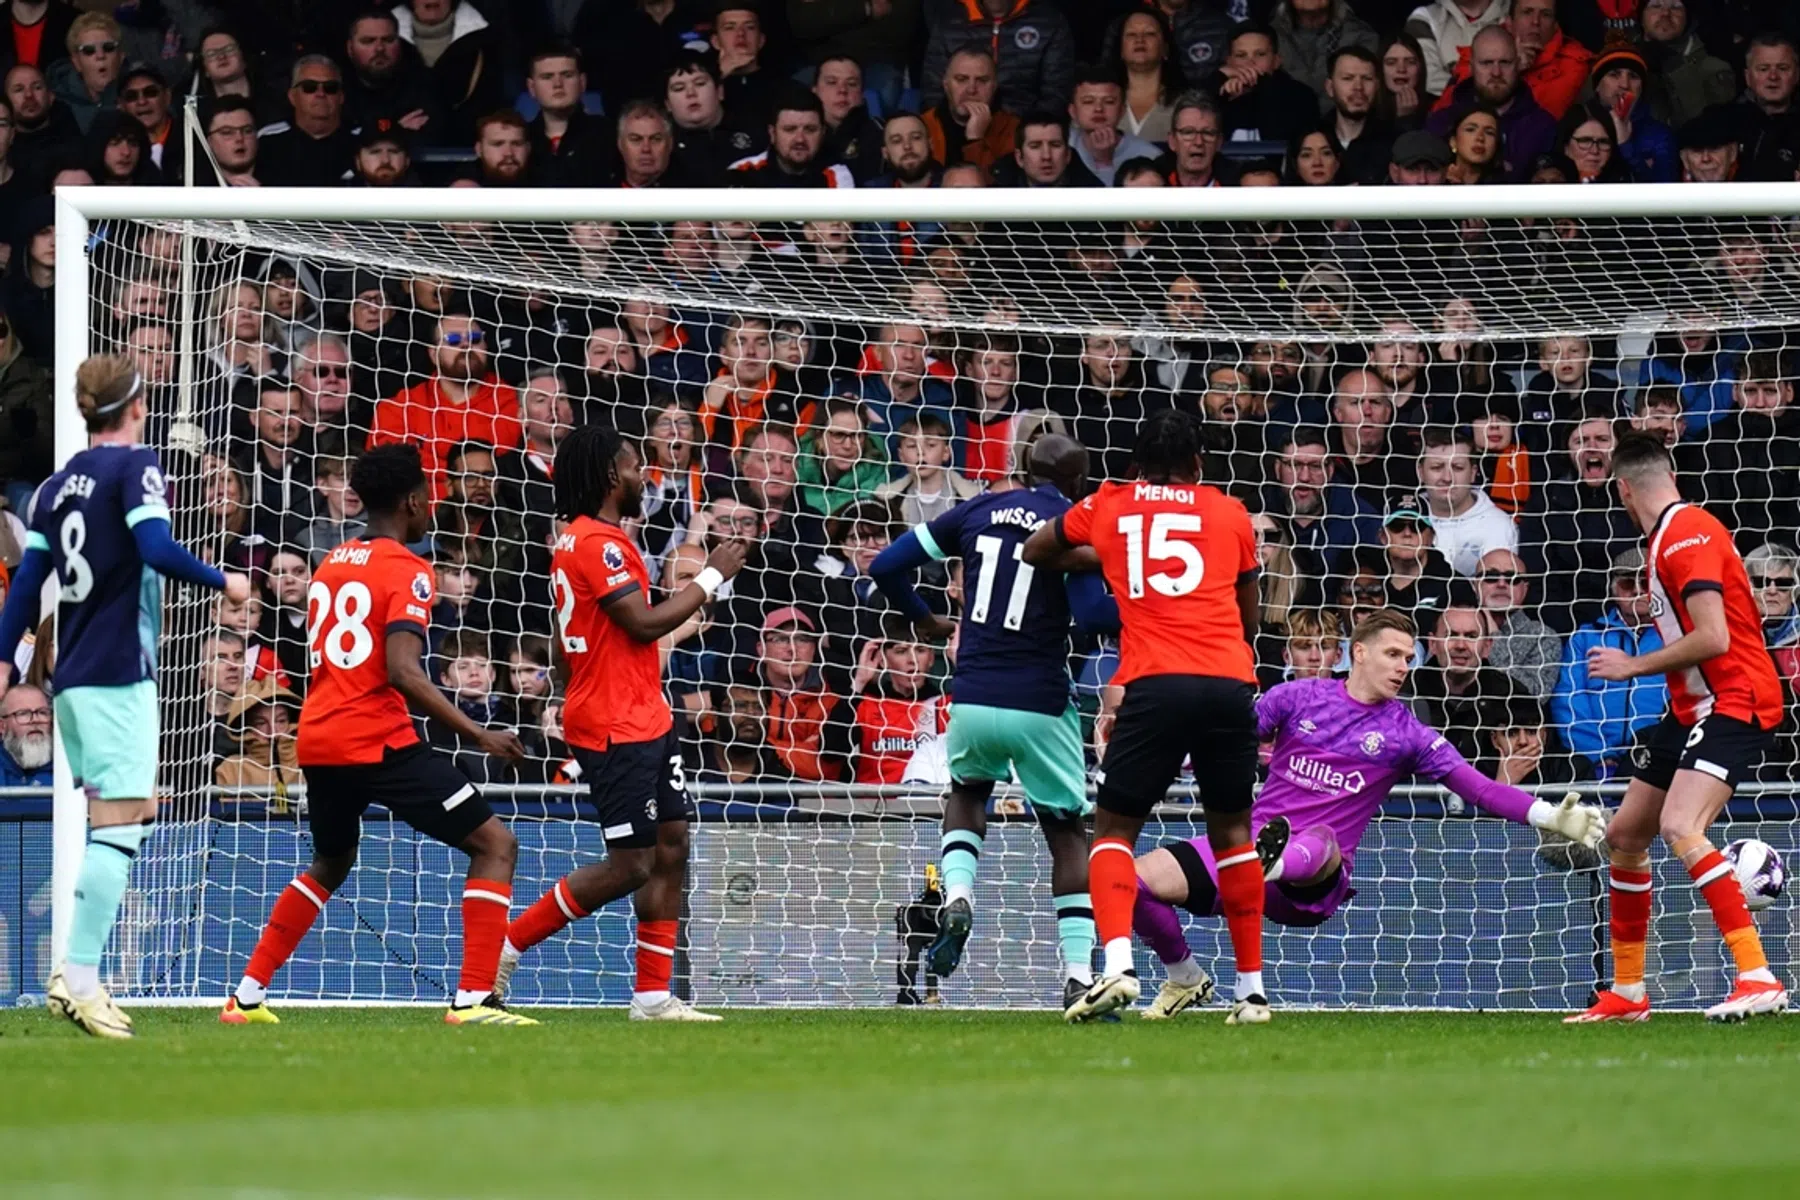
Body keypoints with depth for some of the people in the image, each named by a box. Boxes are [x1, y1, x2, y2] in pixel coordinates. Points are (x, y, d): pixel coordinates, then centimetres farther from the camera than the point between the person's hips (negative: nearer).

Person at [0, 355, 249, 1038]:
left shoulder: (59, 484, 14)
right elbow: (157, 550, -20)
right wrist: (223, 583, -7)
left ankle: (75, 972, 6)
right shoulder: (135, 468, -6)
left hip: (71, 676, 8)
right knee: (119, 824, -10)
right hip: (118, 674, -8)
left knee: (135, 808, 15)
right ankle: (81, 981, -18)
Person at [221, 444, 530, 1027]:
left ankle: (247, 996, 27)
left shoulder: (331, 564, 15)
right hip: (379, 740, -8)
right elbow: (403, 671, -20)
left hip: (318, 739, 8)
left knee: (330, 864, 31)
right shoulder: (406, 571, -8)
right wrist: (480, 736, -21)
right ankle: (473, 999, -14)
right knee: (495, 845, -2)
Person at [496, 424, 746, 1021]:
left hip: (643, 720, 11)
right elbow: (643, 623, -20)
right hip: (617, 726, -11)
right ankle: (504, 946, -1)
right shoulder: (598, 541, -16)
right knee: (630, 865, -9)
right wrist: (711, 577, -10)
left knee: (670, 848, 7)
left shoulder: (578, 537, 16)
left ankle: (653, 995, 8)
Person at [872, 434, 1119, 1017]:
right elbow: (1092, 614, -19)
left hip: (973, 700, 3)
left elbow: (888, 566, 8)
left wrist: (924, 620, 24)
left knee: (966, 792, 32)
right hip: (1039, 706, -3)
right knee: (1068, 833, 12)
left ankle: (957, 897, 4)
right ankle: (1079, 977, 2)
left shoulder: (978, 510, 7)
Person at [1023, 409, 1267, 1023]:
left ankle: (1118, 964, -19)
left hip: (1155, 684, -2)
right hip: (1231, 682, 2)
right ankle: (1252, 989, 17)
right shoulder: (1229, 513, 17)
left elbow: (1036, 552, 33)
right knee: (1232, 831, 16)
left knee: (1113, 830, 5)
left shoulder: (1107, 507, 16)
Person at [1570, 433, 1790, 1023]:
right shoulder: (1670, 535, 13)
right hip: (1692, 707, 11)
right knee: (1625, 834, 12)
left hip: (1734, 702, -11)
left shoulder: (1686, 536, -17)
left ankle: (1759, 978, -29)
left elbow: (1713, 637, -25)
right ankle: (1627, 994, 24)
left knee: (1680, 828, -28)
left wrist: (1633, 666, -14)